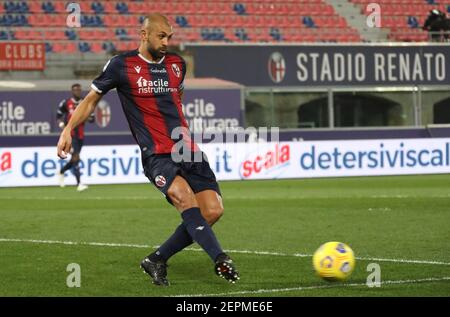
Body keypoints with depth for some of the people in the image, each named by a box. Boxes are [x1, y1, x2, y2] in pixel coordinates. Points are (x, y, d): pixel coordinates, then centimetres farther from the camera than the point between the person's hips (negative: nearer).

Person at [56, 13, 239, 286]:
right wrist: (68, 130, 1)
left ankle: (157, 260, 4)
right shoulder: (121, 66, 0)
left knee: (213, 210, -10)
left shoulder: (177, 64, 14)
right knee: (184, 197, -32)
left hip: (188, 151, 6)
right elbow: (91, 99, 10)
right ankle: (221, 260, -34)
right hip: (156, 154, -6)